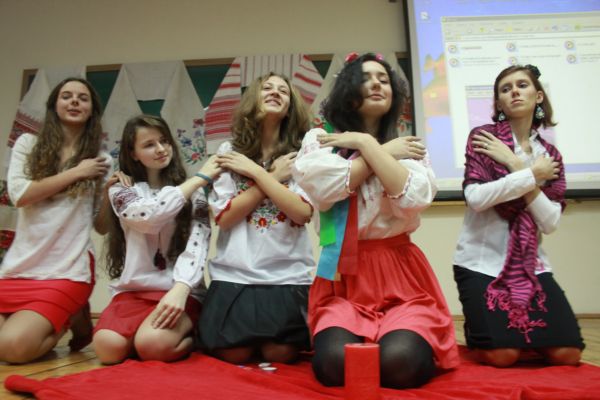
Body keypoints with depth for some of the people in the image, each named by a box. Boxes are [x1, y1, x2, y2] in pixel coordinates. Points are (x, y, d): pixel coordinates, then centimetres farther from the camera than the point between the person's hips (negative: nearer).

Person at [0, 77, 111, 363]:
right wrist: (75, 173, -7)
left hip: (68, 271, -3)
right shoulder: (28, 144, 8)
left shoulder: (100, 160, 6)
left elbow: (102, 226, 5)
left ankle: (74, 320, 10)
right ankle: (61, 320, 15)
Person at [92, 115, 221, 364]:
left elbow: (197, 244, -11)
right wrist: (201, 177, -10)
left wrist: (180, 289, -29)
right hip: (132, 290, 2)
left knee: (152, 344, -28)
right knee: (108, 347, -26)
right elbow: (149, 215, -17)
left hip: (179, 290, -1)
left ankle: (191, 337, 4)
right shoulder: (121, 191, 7)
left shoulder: (194, 193, 6)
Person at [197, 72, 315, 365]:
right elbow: (224, 217, -6)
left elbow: (302, 212, -12)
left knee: (279, 354, -10)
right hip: (234, 273, 1)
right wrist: (273, 176, -7)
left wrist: (255, 171, -11)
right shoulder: (229, 152, 4)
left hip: (287, 275, 0)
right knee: (233, 354, -6)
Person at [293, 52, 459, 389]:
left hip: (400, 274, 1)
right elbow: (323, 188, -15)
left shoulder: (410, 146, 10)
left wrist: (366, 143, -7)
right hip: (343, 275, 0)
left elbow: (414, 198, -11)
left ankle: (420, 343, 12)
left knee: (399, 363, -25)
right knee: (334, 364, -25)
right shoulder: (319, 139, 7)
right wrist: (385, 152, -5)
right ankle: (362, 342, 11)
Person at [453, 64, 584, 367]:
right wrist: (533, 174, -12)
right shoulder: (483, 137, -4)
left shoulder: (550, 155, 8)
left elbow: (550, 222, -6)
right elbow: (476, 198, -19)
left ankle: (521, 329, 25)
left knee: (567, 355, -6)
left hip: (529, 263, 4)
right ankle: (477, 328, 21)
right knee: (501, 355, -14)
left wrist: (517, 167, -13)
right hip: (482, 260, -4)